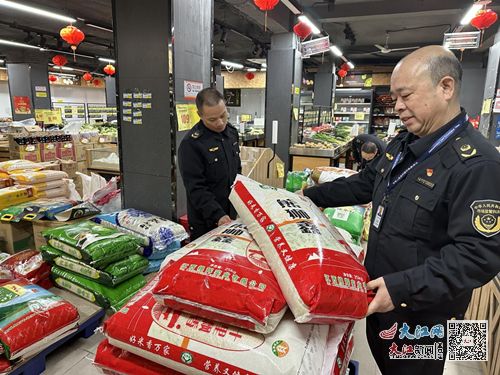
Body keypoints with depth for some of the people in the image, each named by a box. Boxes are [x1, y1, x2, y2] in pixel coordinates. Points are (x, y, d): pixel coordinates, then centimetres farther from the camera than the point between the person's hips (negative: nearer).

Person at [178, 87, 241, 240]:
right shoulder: (191, 143, -19)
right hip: (205, 222, -6)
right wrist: (217, 215, -28)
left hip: (231, 216, 7)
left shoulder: (232, 132, 3)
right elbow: (195, 188, -21)